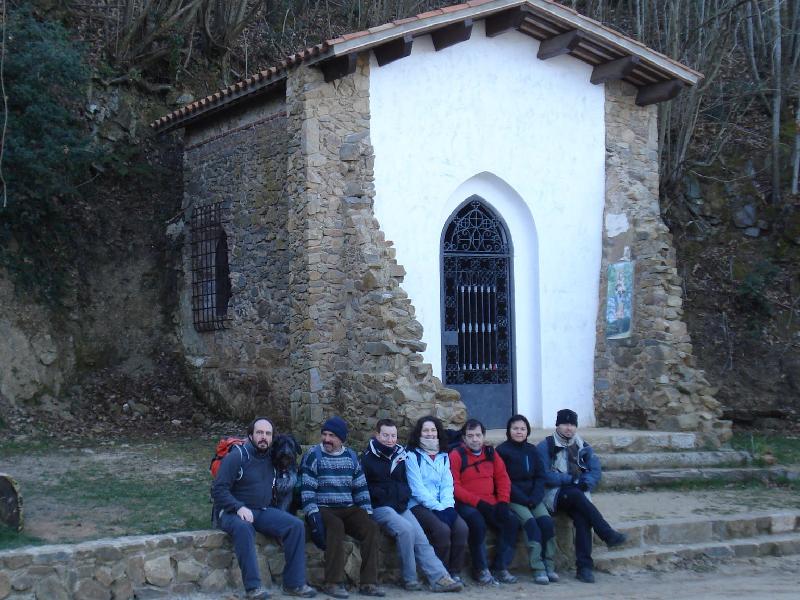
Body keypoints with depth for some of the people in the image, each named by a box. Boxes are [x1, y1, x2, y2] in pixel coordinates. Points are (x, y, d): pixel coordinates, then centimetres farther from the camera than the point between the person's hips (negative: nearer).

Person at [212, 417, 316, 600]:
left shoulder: (271, 459, 11)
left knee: (296, 525, -17)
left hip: (263, 511, 6)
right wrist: (239, 508, -26)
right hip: (232, 511, -6)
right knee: (243, 528, -40)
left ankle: (294, 583, -14)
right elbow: (218, 489, -14)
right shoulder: (237, 456, -8)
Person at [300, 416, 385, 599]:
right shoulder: (313, 455, 0)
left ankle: (368, 582, -20)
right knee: (336, 526, -36)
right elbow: (307, 489, -7)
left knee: (372, 527, -21)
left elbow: (360, 487, 17)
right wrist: (313, 515, -19)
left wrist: (367, 512, 5)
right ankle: (333, 583, -33)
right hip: (323, 509, -4)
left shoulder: (351, 457, 14)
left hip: (348, 509, 4)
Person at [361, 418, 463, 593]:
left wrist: (404, 496, 8)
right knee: (405, 529, -30)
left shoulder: (400, 456, 18)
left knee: (420, 537, -17)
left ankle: (439, 578, -27)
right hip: (379, 508, -5)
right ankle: (409, 578, -21)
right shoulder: (368, 458, 2)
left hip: (400, 507, 5)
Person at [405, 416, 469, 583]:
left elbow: (447, 485, 11)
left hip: (442, 507, 5)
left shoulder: (443, 457, 19)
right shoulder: (412, 456, 2)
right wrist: (437, 507, -16)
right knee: (442, 529, -30)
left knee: (461, 528, -22)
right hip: (419, 505, -5)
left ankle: (455, 573, -13)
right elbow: (416, 488, -8)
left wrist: (447, 506, -8)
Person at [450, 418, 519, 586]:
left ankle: (501, 568, -10)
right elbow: (454, 486, -11)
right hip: (466, 505, -5)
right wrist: (478, 502, -18)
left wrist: (503, 502, -4)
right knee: (478, 522, -34)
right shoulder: (456, 455, -3)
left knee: (511, 521, -18)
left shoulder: (490, 453, 13)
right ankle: (481, 570, -21)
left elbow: (502, 478, 12)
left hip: (490, 503, 5)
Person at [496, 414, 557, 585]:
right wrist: (524, 499, -14)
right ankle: (538, 569, -27)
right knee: (531, 523, -27)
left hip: (532, 498, 5)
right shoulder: (502, 450, -3)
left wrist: (534, 498, -8)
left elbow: (540, 476, 10)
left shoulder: (532, 450, 13)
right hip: (513, 499, -4)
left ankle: (549, 566, -14)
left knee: (547, 522, -20)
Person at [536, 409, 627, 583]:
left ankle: (584, 566, -32)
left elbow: (595, 471, 8)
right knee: (576, 495, -35)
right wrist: (572, 479, -12)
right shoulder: (545, 446, 2)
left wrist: (585, 483, -13)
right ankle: (608, 534, -37)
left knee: (582, 519, -28)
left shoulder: (583, 447, 17)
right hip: (554, 494, -3)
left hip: (578, 494, 3)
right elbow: (545, 475, -8)